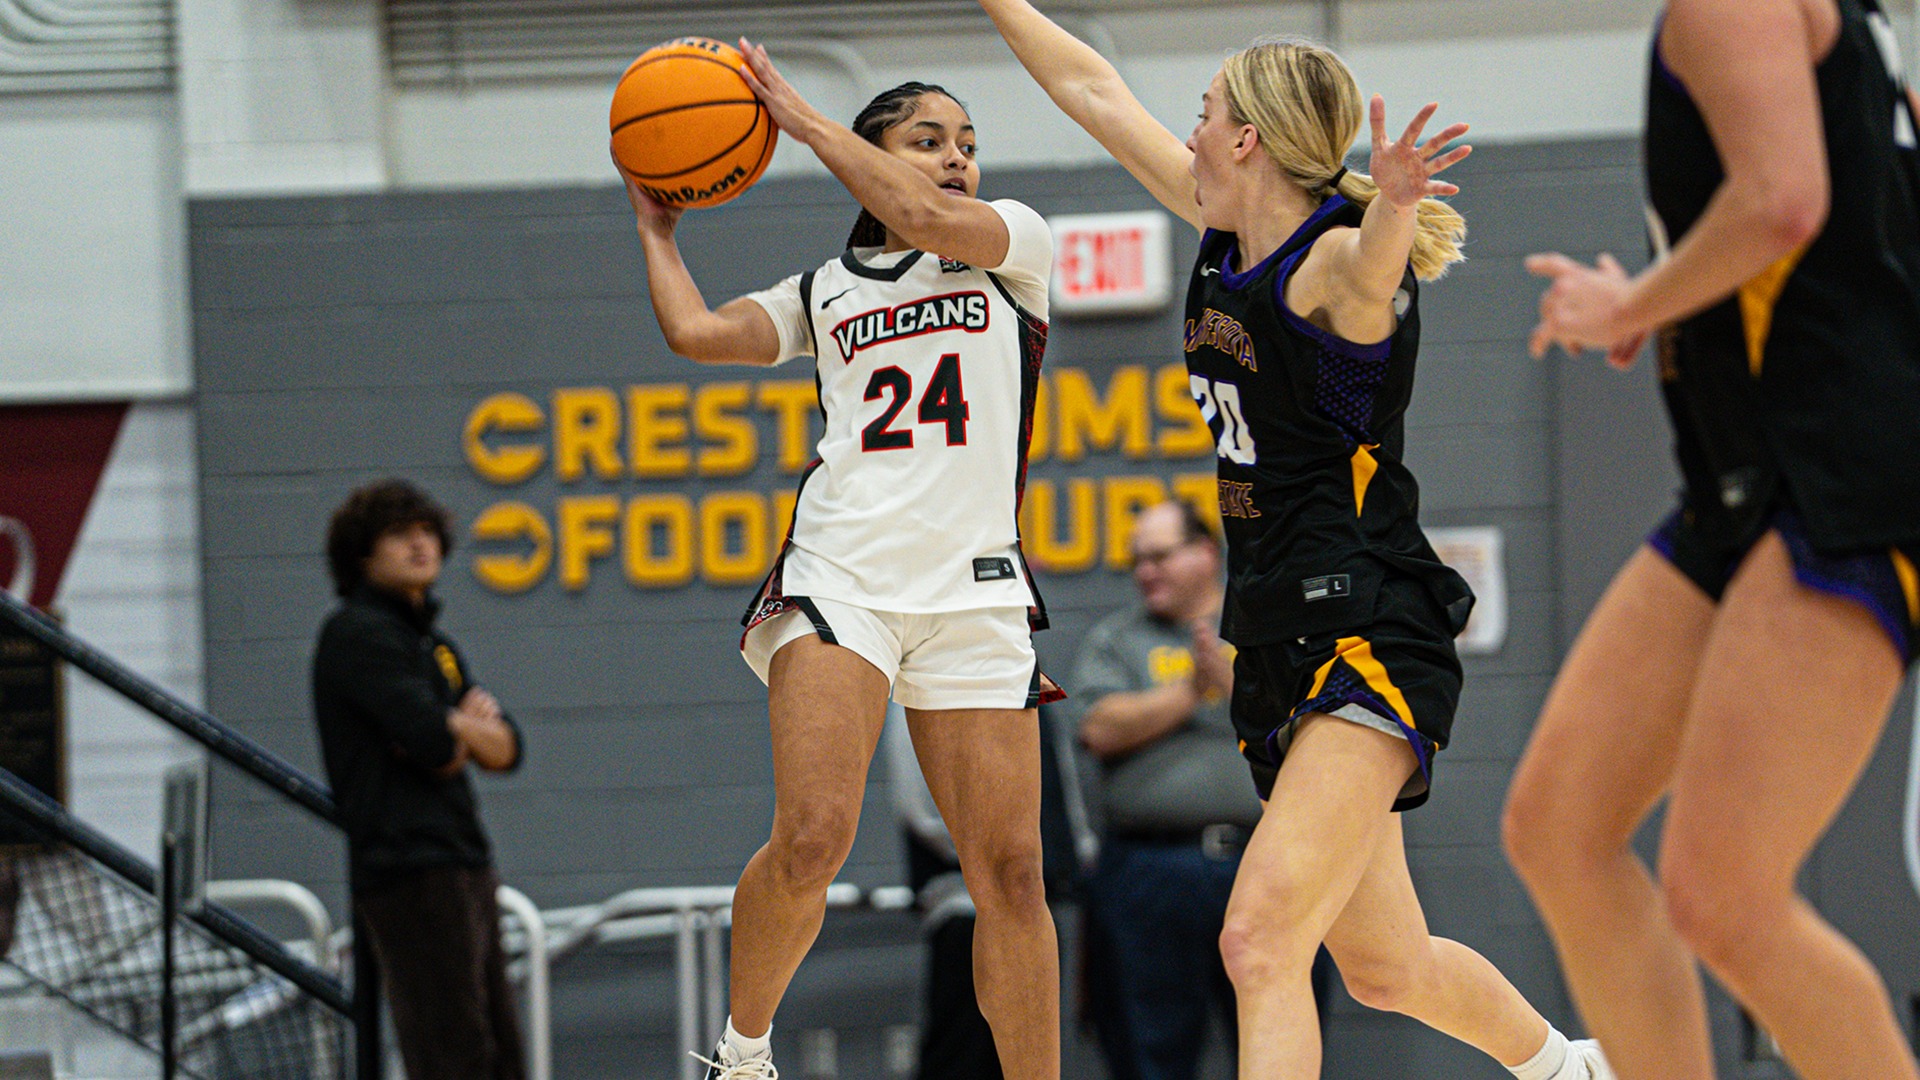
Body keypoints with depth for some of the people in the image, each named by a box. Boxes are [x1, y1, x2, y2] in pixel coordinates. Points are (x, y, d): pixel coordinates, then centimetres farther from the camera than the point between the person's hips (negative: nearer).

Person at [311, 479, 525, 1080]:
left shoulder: (435, 644, 21)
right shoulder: (356, 634, -7)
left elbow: (506, 752, 14)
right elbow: (434, 742, -19)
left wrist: (463, 725, -7)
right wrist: (473, 727, 3)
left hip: (464, 867, 10)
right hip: (410, 874, -10)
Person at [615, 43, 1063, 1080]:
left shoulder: (1016, 242, 12)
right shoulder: (824, 292, 17)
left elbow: (925, 218, -7)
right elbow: (697, 333, 5)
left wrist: (804, 119, 1)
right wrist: (654, 225, 19)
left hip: (974, 596, 1)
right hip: (840, 577, 0)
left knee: (1010, 874, -4)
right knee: (812, 840, -19)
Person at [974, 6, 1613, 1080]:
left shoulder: (1339, 261, -15)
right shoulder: (1232, 238, 9)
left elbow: (1369, 274, -42)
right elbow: (1099, 95, 19)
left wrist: (1390, 207, -63)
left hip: (1371, 640, -9)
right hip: (1280, 643, 9)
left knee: (1262, 937, -22)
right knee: (1385, 966, 17)